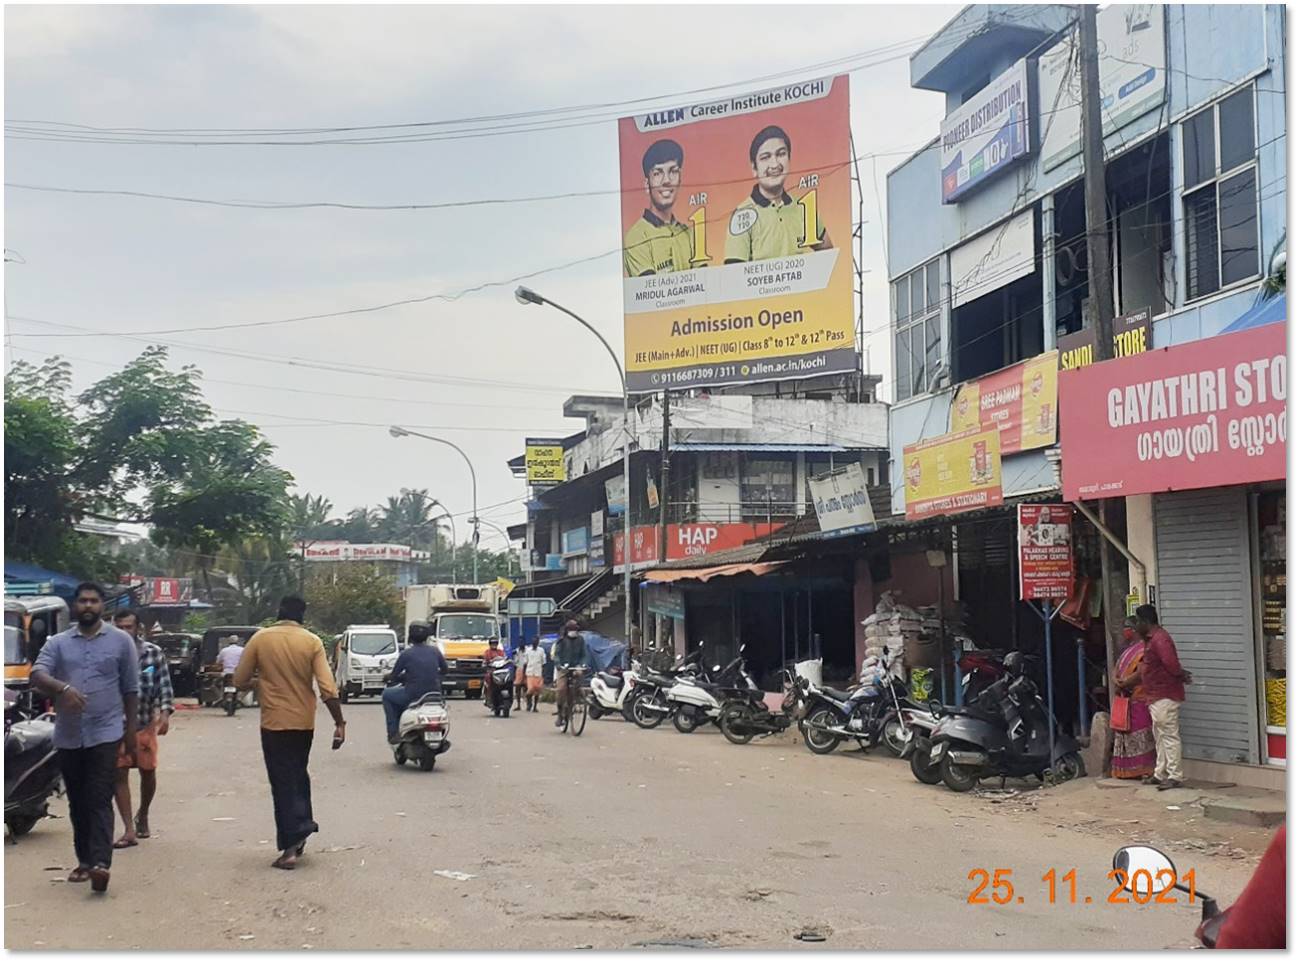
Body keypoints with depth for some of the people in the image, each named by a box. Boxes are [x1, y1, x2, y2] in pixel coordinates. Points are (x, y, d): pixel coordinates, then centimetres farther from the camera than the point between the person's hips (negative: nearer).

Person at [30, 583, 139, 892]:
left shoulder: (121, 640, 3)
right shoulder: (57, 643, 7)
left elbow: (130, 689, 6)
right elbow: (37, 674, -10)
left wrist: (131, 729, 3)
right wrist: (62, 687, -30)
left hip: (105, 733, -3)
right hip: (68, 736, 3)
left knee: (100, 800, -12)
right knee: (77, 803, 11)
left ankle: (101, 863, -21)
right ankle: (84, 860, 21)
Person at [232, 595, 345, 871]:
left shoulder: (260, 639, -6)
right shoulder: (312, 642, -5)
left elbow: (240, 680, 0)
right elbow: (328, 688, -11)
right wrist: (340, 723, -6)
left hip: (274, 722, -2)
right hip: (304, 722, 2)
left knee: (283, 782, 3)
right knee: (298, 774, 23)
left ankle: (291, 847, 0)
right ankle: (302, 826, 15)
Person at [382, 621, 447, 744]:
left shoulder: (406, 654, -9)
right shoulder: (435, 651, 2)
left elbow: (393, 676, -1)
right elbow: (444, 668, 16)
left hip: (413, 696, -4)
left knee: (387, 694, 20)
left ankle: (393, 733, 14)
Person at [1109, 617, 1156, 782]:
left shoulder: (1143, 649, -12)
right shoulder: (1127, 649, 19)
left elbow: (1141, 673, -21)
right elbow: (1116, 668, 13)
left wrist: (1123, 683, -15)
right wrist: (1115, 680, -8)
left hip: (1139, 700, -9)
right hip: (1125, 700, 10)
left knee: (1142, 736, -9)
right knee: (1126, 734, 11)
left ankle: (1147, 771, -9)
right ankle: (1129, 770, 16)